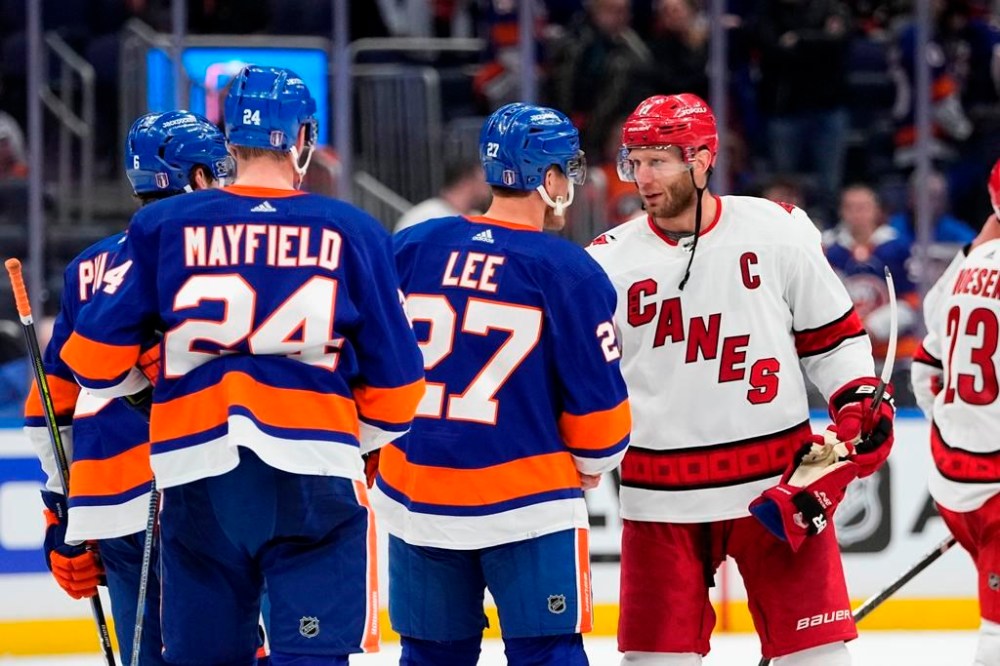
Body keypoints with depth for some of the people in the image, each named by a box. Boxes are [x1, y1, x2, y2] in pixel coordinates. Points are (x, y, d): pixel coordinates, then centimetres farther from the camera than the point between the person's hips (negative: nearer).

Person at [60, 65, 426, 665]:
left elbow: (96, 361, 4)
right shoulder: (351, 232, 2)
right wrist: (363, 439, 24)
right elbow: (395, 380, 5)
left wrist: (143, 373, 26)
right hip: (314, 474, -2)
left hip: (199, 478, 2)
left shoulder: (163, 227, 4)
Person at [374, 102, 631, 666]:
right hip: (528, 502, -4)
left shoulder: (411, 249, 3)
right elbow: (597, 398, -5)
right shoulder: (570, 272, -9)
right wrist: (594, 462, 14)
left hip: (416, 497, 4)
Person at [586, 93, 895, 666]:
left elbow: (833, 333, 8)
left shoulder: (778, 231, -1)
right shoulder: (610, 262, 0)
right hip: (663, 493, 1)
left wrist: (858, 403, -3)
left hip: (779, 482, -1)